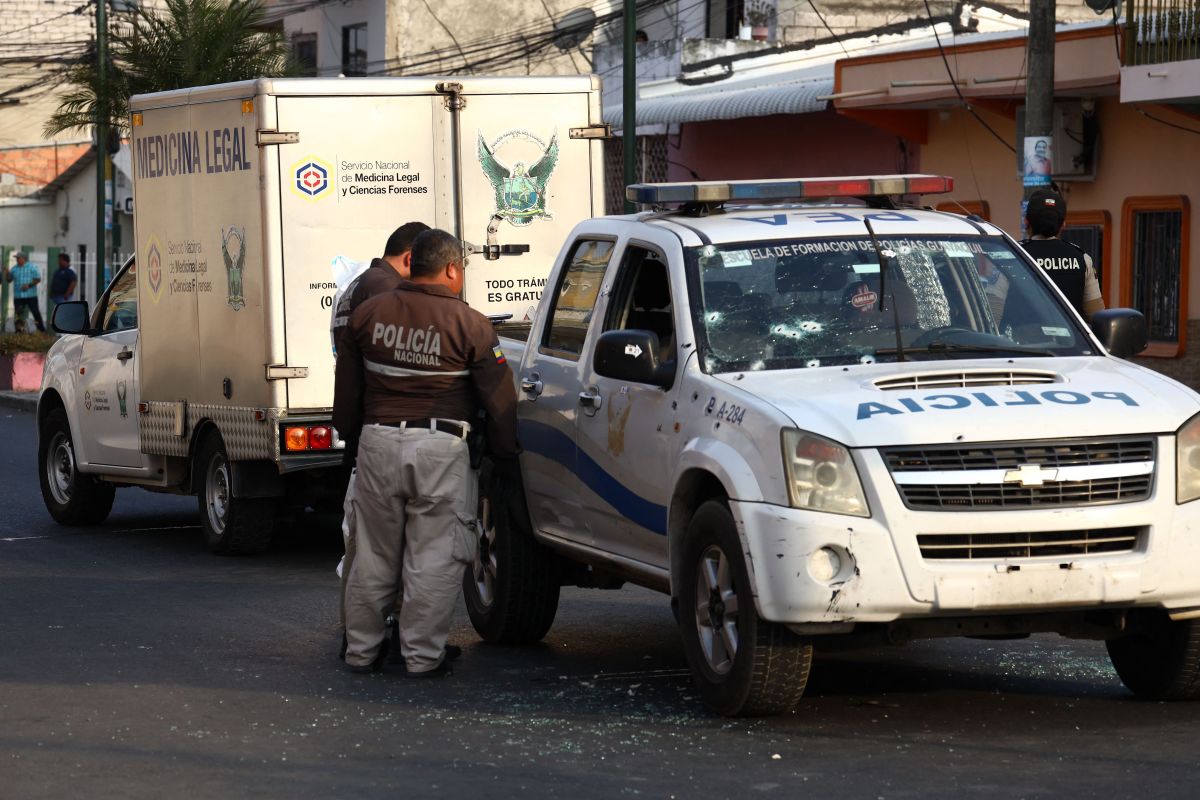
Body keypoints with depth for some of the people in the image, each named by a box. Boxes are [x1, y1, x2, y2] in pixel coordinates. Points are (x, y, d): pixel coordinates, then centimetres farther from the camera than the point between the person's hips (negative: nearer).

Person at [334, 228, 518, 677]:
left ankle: (362, 651, 21)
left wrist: (351, 436, 27)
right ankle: (423, 656, 5)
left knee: (373, 555, 14)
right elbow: (500, 401, -2)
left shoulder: (368, 314, 6)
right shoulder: (470, 326, -6)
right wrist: (504, 455, 11)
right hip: (439, 452, -4)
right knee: (434, 558, 3)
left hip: (377, 442, 4)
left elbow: (346, 391, 13)